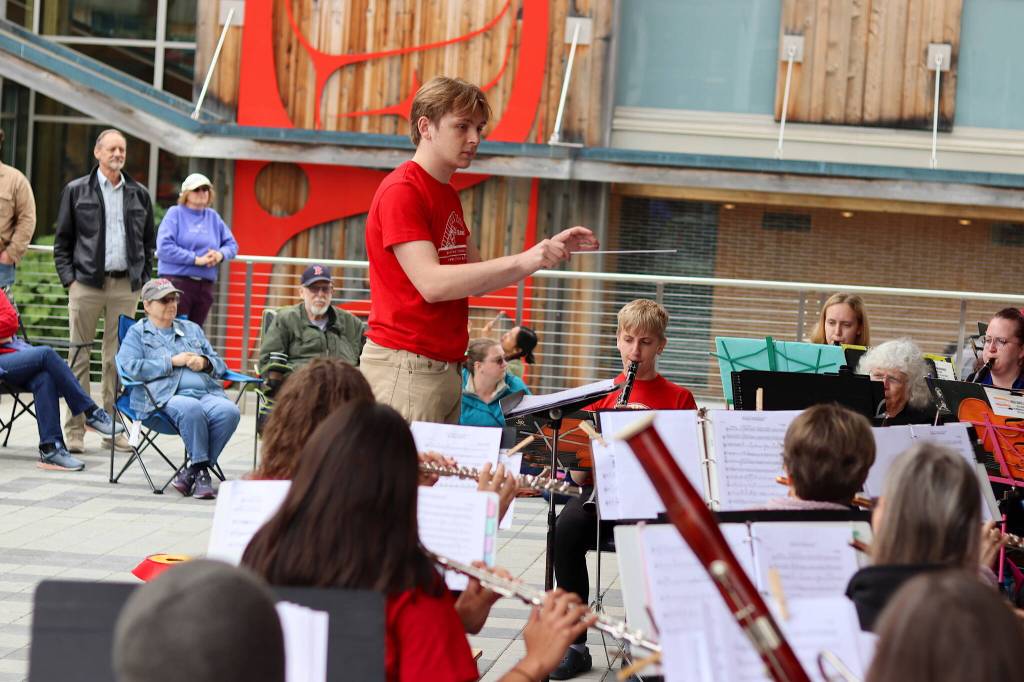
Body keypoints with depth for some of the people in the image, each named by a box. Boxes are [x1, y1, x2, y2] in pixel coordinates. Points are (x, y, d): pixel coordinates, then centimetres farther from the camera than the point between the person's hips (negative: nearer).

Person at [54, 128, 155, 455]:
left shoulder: (139, 195, 13)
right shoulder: (76, 191, 6)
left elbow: (148, 241, 17)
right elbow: (62, 241, 7)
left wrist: (143, 280, 8)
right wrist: (68, 278, -4)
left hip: (126, 286, 2)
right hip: (86, 283, -2)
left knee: (118, 357, 3)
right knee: (79, 355, -2)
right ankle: (75, 429, 1)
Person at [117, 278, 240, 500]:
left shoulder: (192, 329, 31)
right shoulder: (137, 333, 15)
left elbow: (220, 365, 29)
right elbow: (131, 367, -4)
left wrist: (205, 363, 4)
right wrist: (173, 361, -4)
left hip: (207, 392, 5)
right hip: (165, 397, -5)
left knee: (229, 411, -30)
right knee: (191, 409, -40)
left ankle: (192, 471, -21)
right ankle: (201, 469, -27)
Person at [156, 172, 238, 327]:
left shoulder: (213, 217, 15)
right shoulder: (175, 213, 0)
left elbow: (232, 245, 18)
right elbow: (164, 248, -12)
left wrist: (221, 254, -6)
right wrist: (196, 259, -16)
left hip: (205, 285, 5)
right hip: (177, 281, -5)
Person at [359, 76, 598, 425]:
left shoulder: (449, 196, 19)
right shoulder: (401, 191, -11)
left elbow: (477, 279, 18)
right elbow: (432, 283, -22)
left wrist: (548, 251, 6)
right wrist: (521, 262, -27)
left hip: (447, 367, 9)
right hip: (405, 367, -9)